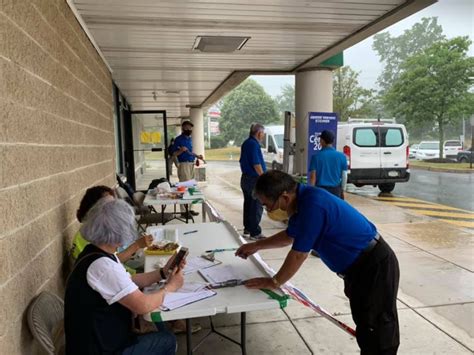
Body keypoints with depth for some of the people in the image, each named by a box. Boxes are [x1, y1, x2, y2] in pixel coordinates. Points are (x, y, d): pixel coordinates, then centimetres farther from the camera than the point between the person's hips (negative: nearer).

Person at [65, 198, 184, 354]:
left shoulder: (95, 252, 0)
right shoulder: (101, 265, -30)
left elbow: (128, 281, 11)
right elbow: (143, 305, -27)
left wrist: (163, 272, 3)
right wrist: (169, 287, -10)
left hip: (97, 339, 9)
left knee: (163, 336, 20)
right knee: (167, 340, 7)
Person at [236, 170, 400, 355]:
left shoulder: (312, 204, -32)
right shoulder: (303, 199, 0)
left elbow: (298, 254, -25)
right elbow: (290, 236, 18)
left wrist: (273, 282, -11)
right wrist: (256, 245, 20)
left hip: (375, 264, -9)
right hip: (358, 265, 9)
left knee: (379, 327, 3)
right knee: (363, 320, 21)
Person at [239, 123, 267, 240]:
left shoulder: (246, 143, 13)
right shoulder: (254, 144, -18)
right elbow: (256, 164, -23)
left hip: (245, 178, 10)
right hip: (254, 179, -10)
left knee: (248, 204, 15)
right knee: (257, 206, -4)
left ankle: (247, 229, 24)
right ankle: (255, 233, 0)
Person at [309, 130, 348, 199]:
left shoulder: (316, 156, -8)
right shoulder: (341, 156, 0)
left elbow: (313, 176, -8)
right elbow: (344, 176, 3)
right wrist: (342, 191, 14)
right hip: (336, 190, 2)